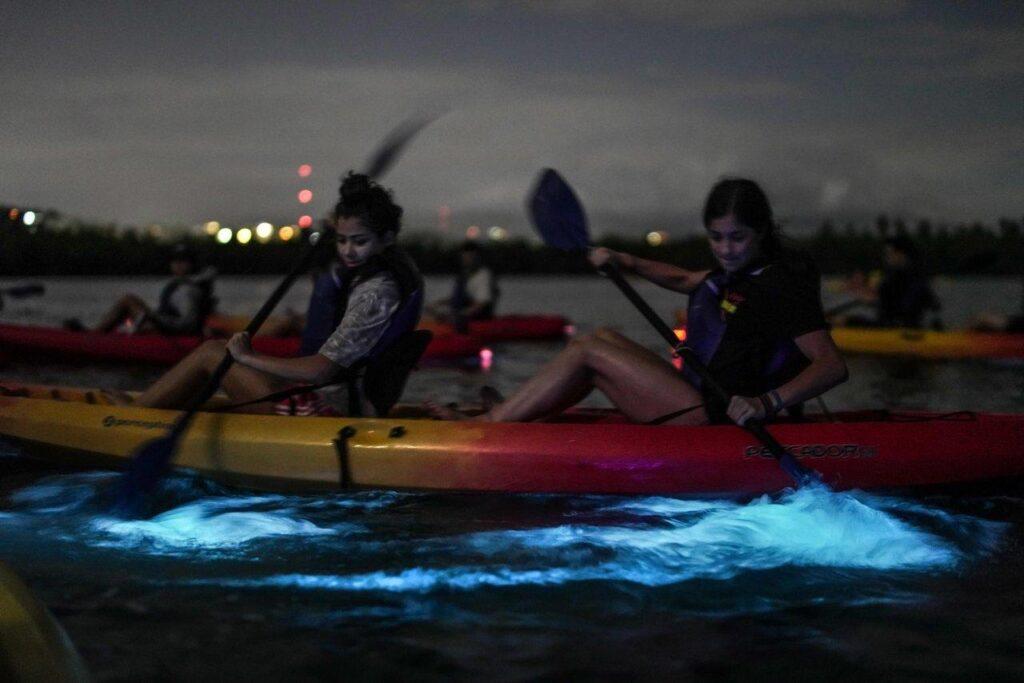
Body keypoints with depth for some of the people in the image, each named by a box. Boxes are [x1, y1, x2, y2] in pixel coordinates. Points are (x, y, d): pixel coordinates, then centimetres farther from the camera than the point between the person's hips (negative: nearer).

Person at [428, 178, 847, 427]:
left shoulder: (782, 284, -15)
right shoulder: (740, 273, 13)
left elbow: (834, 365, -24)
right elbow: (683, 279, 33)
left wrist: (767, 402, -37)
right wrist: (623, 262, 20)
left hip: (715, 420, -10)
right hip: (703, 406, 10)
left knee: (588, 351, -5)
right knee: (605, 338, 16)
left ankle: (485, 426, 3)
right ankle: (504, 418, 10)